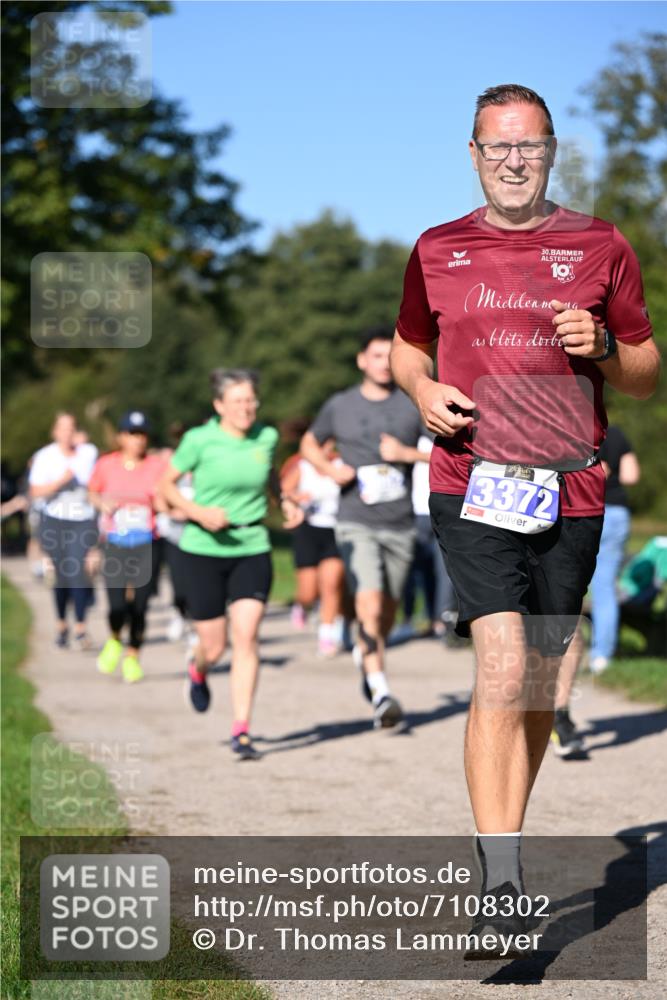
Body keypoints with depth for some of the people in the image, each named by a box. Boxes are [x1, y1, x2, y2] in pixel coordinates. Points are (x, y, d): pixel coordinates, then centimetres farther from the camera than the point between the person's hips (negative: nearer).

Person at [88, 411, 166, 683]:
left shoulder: (157, 465, 0)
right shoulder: (106, 465, 1)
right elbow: (92, 492, 16)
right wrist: (102, 504, -4)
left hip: (146, 546, 0)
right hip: (115, 545, 0)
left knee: (139, 606, 0)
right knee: (118, 605, -11)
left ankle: (132, 656, 23)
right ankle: (114, 641, 22)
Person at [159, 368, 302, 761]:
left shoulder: (266, 437, 1)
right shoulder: (200, 440, -9)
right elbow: (167, 484, 0)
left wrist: (286, 500, 6)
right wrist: (199, 513, -15)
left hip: (252, 548, 2)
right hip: (205, 550, -2)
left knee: (246, 637, -11)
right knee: (214, 646, 3)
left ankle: (242, 730, -7)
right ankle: (197, 669, 42)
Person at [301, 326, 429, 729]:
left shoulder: (414, 404, 3)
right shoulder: (340, 406, 4)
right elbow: (310, 443, 19)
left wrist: (406, 453, -14)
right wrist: (330, 468, -1)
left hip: (401, 526, 2)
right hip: (357, 524, -2)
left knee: (388, 611, 14)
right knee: (370, 605, -19)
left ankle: (365, 654, 45)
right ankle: (382, 693, -22)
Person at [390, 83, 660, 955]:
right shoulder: (438, 251, 9)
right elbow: (407, 348, 23)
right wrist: (422, 390, 1)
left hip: (570, 489, 2)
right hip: (472, 484, -2)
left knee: (540, 679, 9)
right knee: (503, 670, -16)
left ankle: (505, 839, 27)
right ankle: (498, 882, -16)